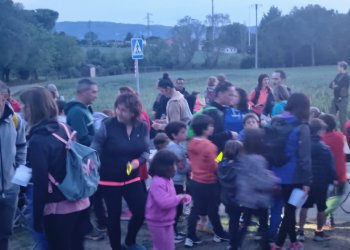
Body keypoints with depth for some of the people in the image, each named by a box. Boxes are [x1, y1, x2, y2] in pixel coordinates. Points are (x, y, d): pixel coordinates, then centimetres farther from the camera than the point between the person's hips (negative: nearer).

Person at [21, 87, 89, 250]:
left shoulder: (37, 140, -17)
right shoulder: (63, 129, 5)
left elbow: (40, 181, -17)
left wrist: (37, 217, -9)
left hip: (58, 208, -7)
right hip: (81, 202, 7)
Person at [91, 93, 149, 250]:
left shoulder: (142, 127, -5)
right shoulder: (107, 125, -17)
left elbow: (146, 150, 3)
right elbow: (95, 149, -15)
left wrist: (139, 161, -16)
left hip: (132, 178, 4)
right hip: (109, 180, -4)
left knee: (141, 211, 7)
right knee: (114, 216, 7)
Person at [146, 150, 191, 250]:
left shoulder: (167, 180, 7)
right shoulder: (157, 182, -26)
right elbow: (164, 202, -35)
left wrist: (182, 198, 1)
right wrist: (179, 198, -22)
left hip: (167, 221, 9)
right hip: (158, 223, -9)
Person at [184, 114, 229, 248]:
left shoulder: (191, 143, 2)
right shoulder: (209, 146, -22)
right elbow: (213, 166, -18)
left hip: (195, 181, 7)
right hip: (209, 183, -7)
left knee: (195, 209, 12)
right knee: (212, 210, 10)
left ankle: (190, 237, 13)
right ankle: (219, 234, 28)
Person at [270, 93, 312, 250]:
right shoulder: (302, 127, -13)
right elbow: (304, 156, -17)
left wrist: (270, 170, 16)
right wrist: (307, 180, -13)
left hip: (278, 174, 7)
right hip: (294, 176, -7)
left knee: (289, 208, 20)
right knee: (290, 209, 4)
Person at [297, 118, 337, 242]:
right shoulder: (324, 148, -14)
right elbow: (330, 166, -11)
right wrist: (333, 178, 2)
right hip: (321, 182, -5)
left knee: (304, 206, 14)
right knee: (321, 208, 9)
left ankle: (300, 232, 13)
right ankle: (319, 233, 17)